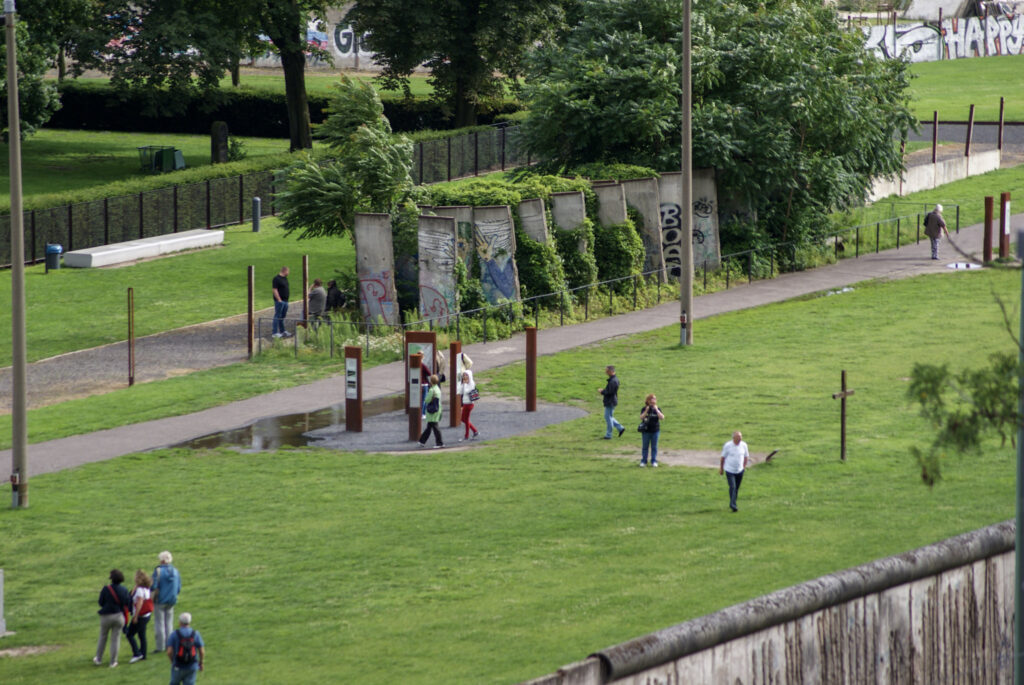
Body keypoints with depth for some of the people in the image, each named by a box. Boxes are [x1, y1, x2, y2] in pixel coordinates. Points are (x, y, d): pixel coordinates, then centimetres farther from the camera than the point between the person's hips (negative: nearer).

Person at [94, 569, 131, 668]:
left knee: (103, 637, 16)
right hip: (119, 616, 2)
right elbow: (128, 603, -2)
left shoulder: (106, 589, -14)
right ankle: (113, 662, 11)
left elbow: (101, 603, -8)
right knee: (115, 639, 9)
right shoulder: (124, 590, -6)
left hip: (107, 616, -2)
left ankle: (98, 659, 27)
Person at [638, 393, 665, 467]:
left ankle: (654, 461, 14)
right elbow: (641, 417, -14)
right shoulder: (644, 409, -1)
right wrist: (646, 411, -24)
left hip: (655, 431, 1)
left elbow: (662, 417, -12)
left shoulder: (657, 409, 2)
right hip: (646, 431, -1)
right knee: (645, 447, 6)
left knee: (654, 447, 6)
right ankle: (643, 461, 13)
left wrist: (656, 410, -19)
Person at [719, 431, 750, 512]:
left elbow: (746, 456, 13)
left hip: (739, 471, 4)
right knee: (732, 487, -15)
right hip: (729, 470, -4)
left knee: (736, 488, 11)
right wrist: (721, 468, 6)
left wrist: (744, 466, 7)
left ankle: (732, 504, 25)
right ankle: (733, 505, -16)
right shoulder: (727, 446, -11)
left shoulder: (744, 445, -1)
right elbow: (723, 457, 0)